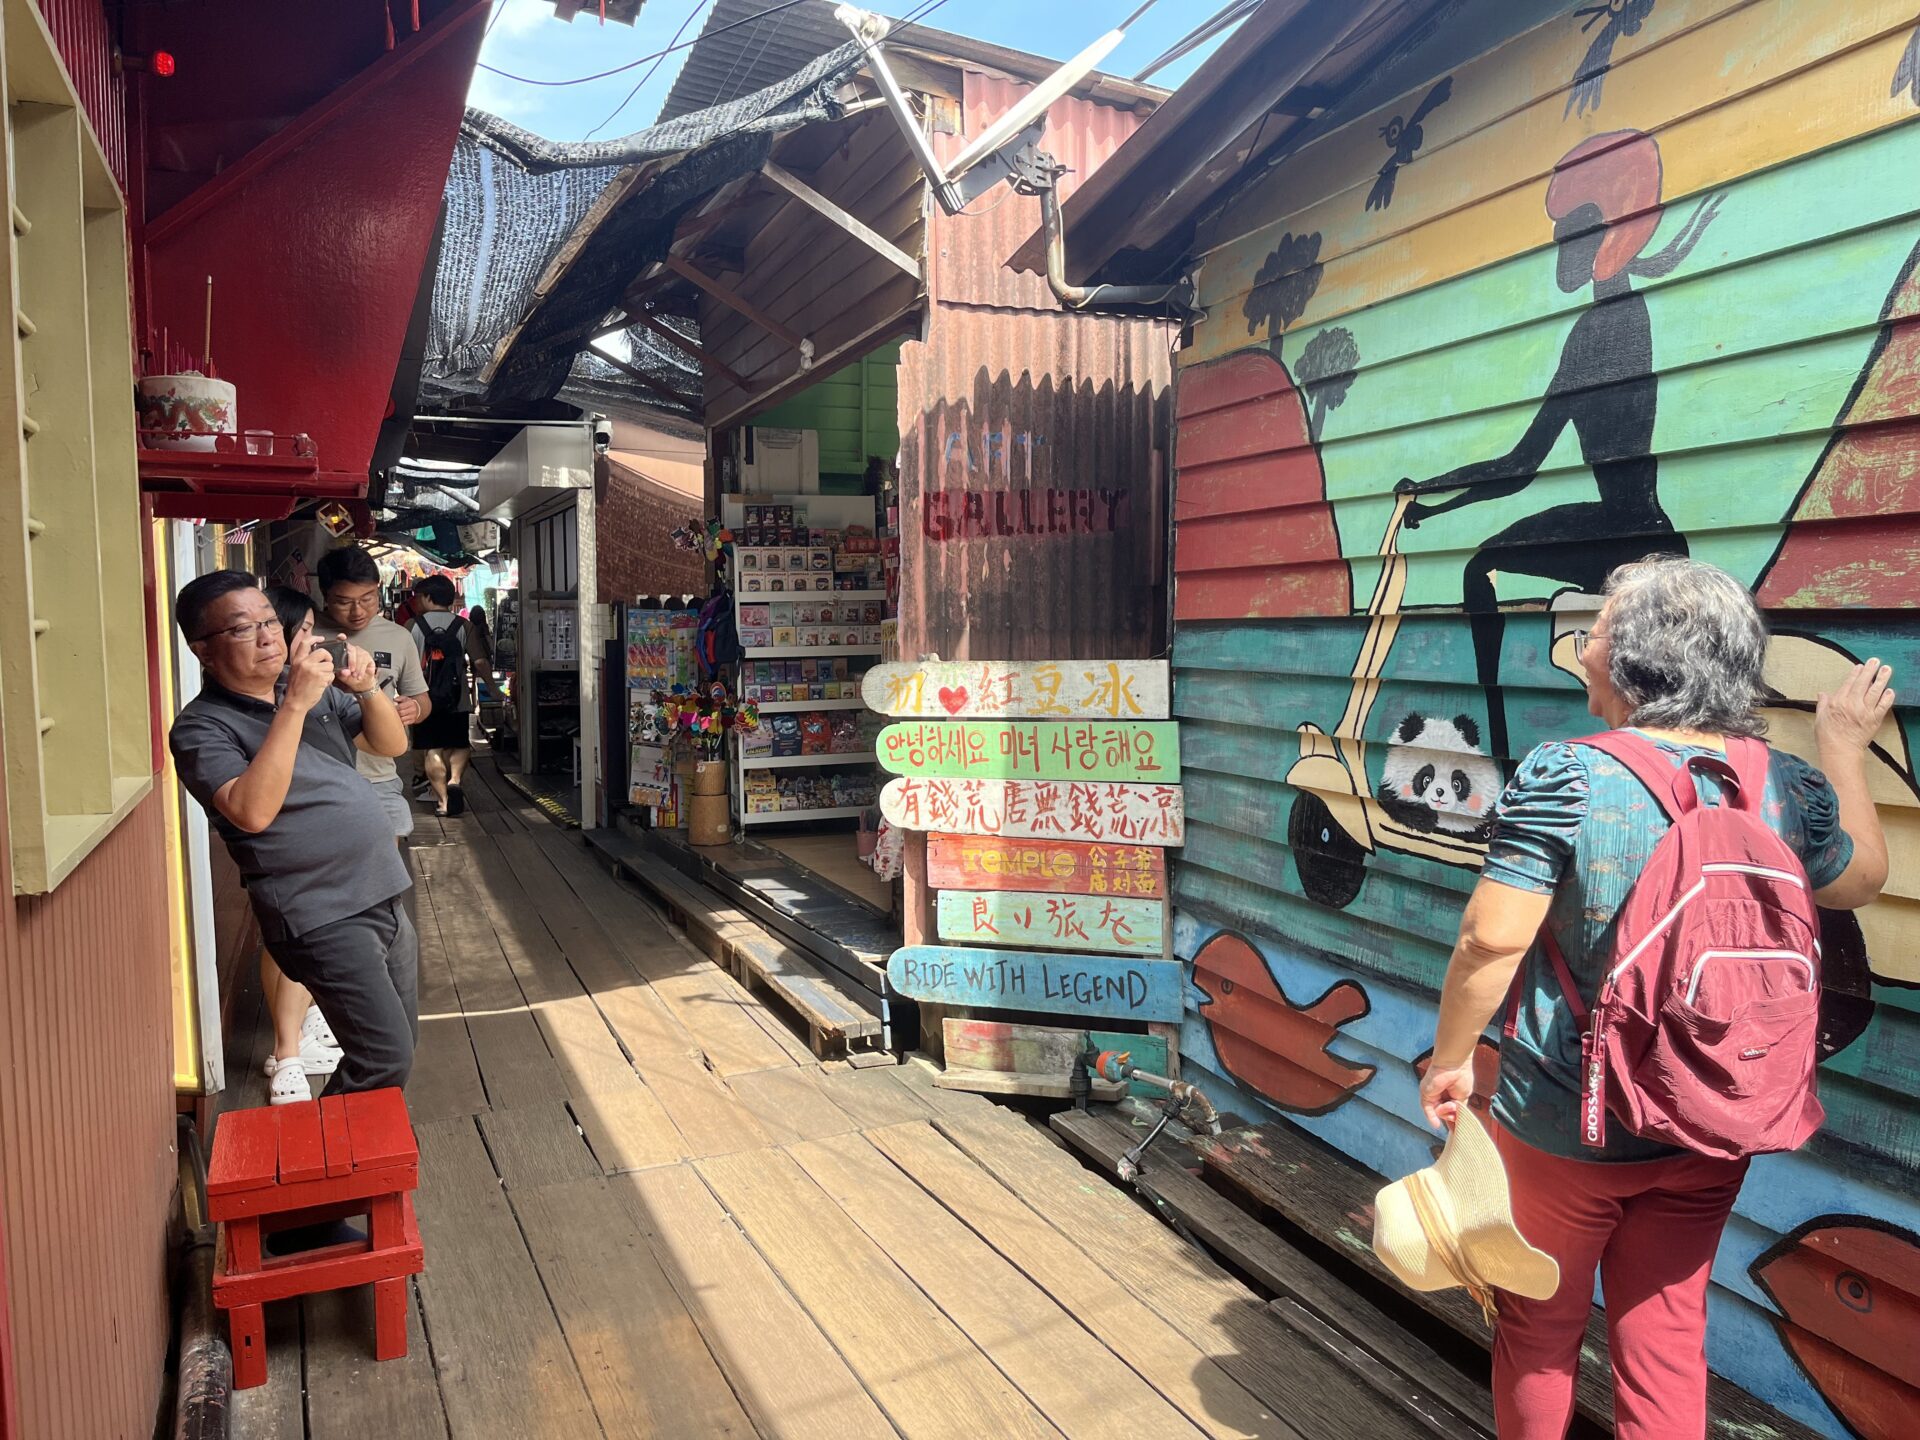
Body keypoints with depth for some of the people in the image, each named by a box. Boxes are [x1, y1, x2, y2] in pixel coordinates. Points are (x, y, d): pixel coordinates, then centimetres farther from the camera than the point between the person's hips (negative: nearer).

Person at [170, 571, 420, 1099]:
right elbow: (252, 812, -26)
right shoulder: (201, 727, -10)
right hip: (322, 917, -7)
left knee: (403, 1040, 16)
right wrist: (295, 705, -27)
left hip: (383, 895, 7)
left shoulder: (312, 685, 9)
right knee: (386, 1059, -10)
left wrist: (367, 689, -10)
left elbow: (392, 744, 10)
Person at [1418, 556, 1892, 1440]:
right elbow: (1861, 878, 15)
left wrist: (1450, 1058, -7)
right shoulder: (1790, 787, -6)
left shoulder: (1565, 778, -21)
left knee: (1539, 1330, 18)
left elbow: (1492, 940, -21)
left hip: (1562, 1126, -4)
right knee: (1666, 1339, 19)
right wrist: (1845, 747, 26)